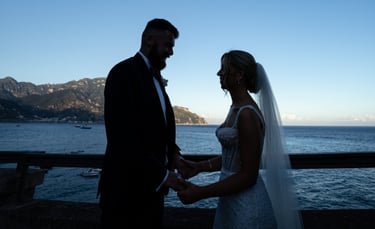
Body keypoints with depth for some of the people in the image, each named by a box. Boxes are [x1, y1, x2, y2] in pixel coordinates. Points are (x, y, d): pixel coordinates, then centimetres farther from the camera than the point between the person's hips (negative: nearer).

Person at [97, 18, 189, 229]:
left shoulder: (155, 76, 14)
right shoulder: (124, 72, -15)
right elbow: (123, 137, -23)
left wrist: (172, 152, 0)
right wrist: (162, 174, -19)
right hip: (127, 187, -8)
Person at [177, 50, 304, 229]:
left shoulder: (247, 113, -22)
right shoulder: (236, 108, 5)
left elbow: (248, 176, -22)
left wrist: (200, 192, -20)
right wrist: (200, 166, 4)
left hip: (247, 205, -8)